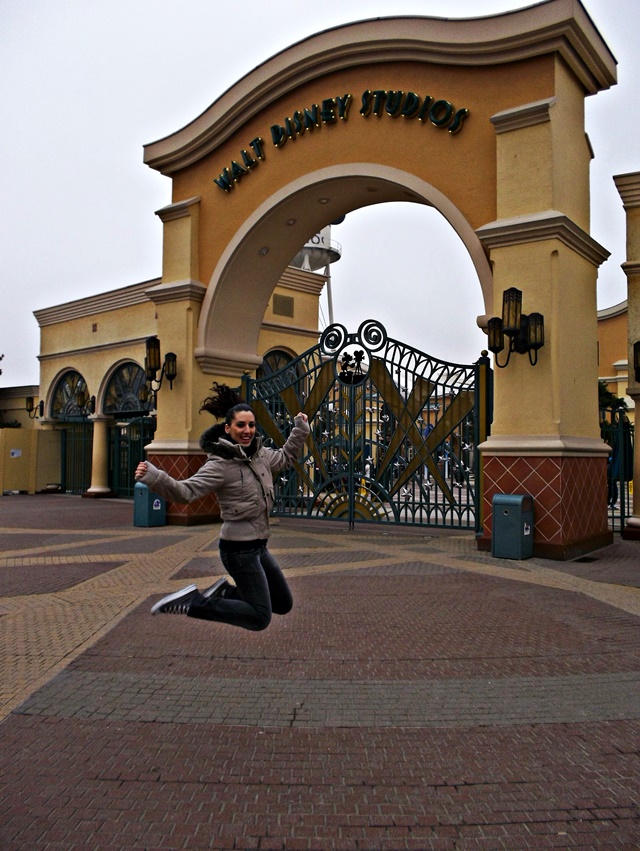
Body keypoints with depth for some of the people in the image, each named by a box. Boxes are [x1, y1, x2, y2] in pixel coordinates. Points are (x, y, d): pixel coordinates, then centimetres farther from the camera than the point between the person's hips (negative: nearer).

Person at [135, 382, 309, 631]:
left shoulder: (260, 454, 4)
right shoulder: (220, 464, -18)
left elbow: (286, 457, 24)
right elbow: (187, 491, -27)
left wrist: (300, 429, 19)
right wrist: (154, 477, -42)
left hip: (258, 545, 8)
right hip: (238, 548, -8)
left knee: (284, 604, 17)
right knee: (260, 618, -7)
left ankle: (224, 592, 23)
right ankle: (192, 602, -2)